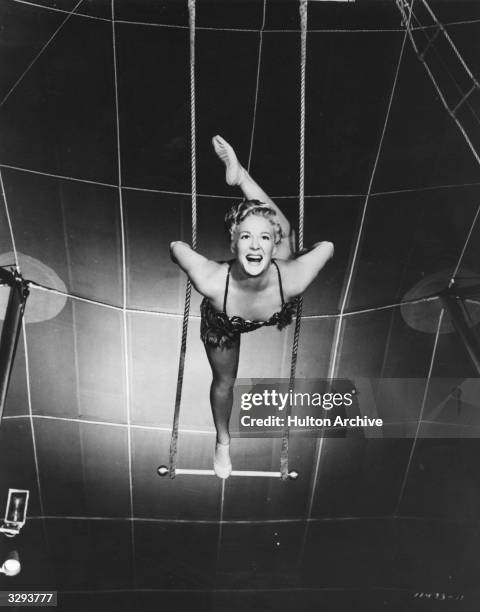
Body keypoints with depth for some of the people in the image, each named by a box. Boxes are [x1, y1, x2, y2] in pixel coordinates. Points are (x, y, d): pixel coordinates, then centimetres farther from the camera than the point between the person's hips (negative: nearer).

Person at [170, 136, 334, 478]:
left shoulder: (292, 279, -44)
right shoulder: (212, 282, -48)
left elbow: (328, 246, -26)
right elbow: (175, 246, -31)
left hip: (275, 313, 1)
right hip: (221, 322, 0)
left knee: (285, 230, 3)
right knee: (224, 383, 21)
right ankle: (223, 441, 54)